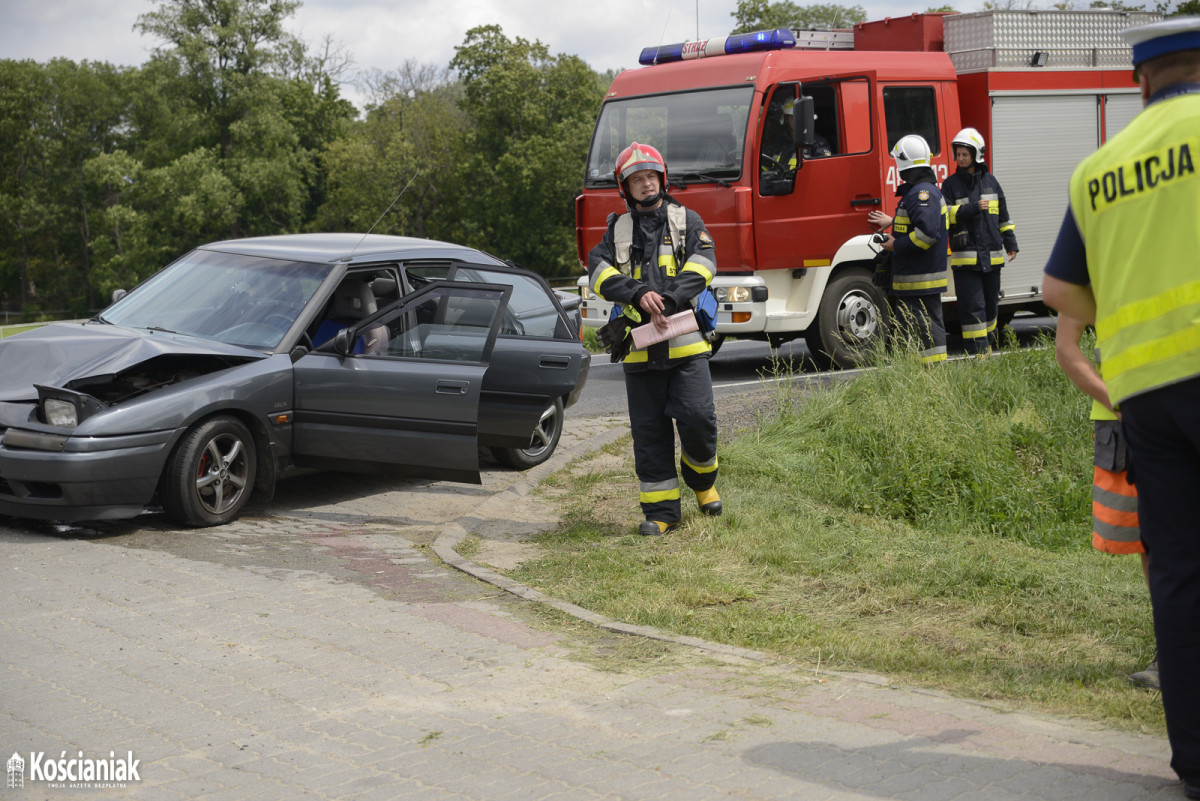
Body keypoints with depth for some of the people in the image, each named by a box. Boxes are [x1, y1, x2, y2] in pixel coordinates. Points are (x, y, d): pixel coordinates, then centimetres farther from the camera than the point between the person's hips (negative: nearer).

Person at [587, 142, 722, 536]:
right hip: (638, 347, 2)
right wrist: (639, 293, -18)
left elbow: (701, 265, -5)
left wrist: (668, 301, -20)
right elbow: (599, 270, -1)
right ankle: (661, 510, 11)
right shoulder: (618, 229, 15)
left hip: (684, 341, -2)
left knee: (697, 417, -11)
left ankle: (701, 480, 19)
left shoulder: (687, 221, 11)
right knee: (649, 430, 3)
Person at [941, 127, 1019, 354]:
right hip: (965, 257, -3)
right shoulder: (951, 184, 3)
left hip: (992, 256, 4)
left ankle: (990, 342, 27)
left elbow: (1003, 215, 17)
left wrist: (1011, 242, 14)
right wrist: (972, 208, -17)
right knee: (972, 306, -8)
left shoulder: (990, 181, 12)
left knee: (990, 303, 12)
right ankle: (977, 351, -8)